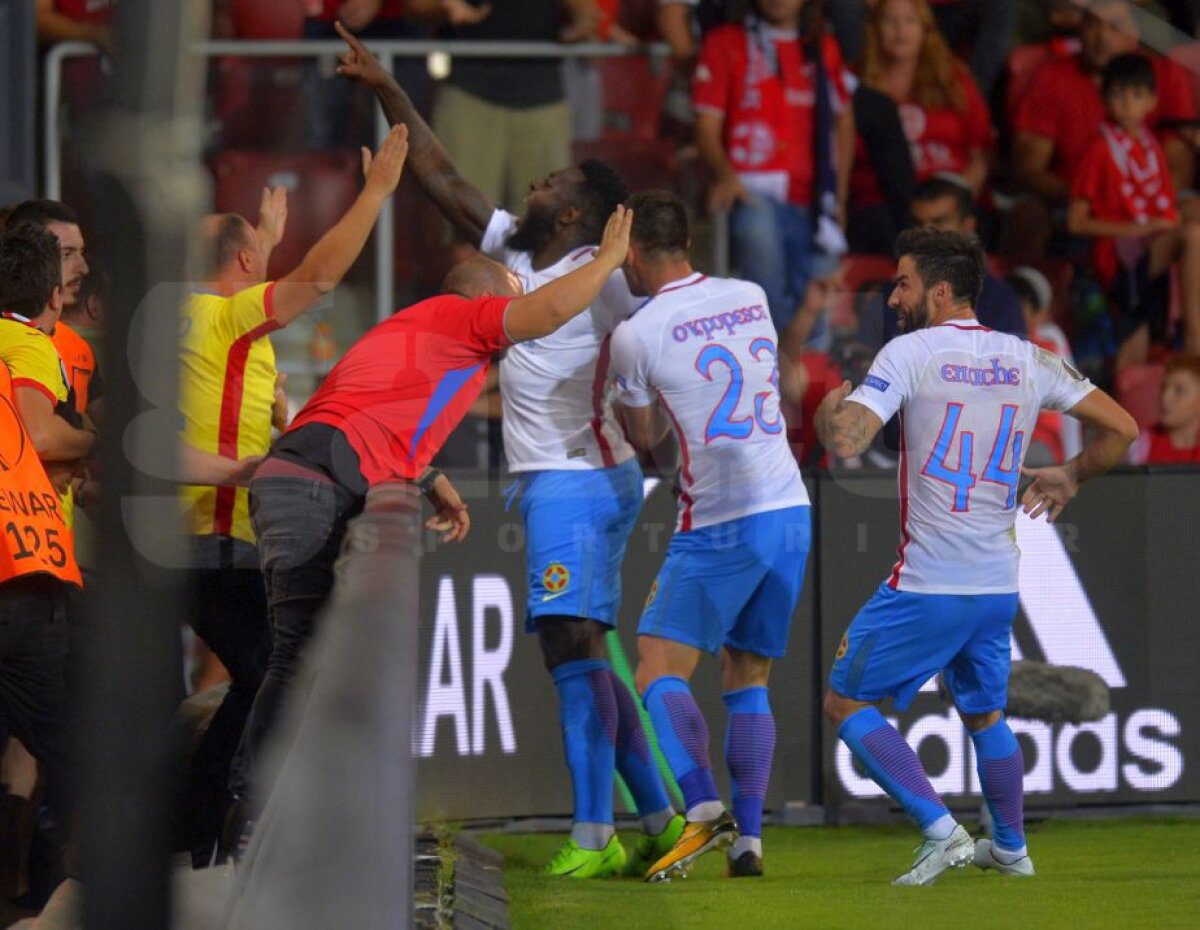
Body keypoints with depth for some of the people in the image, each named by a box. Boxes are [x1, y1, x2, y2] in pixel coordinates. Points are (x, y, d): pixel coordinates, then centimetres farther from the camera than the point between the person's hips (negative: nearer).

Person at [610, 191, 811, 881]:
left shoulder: (636, 335, -7)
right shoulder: (751, 297, 9)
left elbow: (646, 437, 7)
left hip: (720, 526, -6)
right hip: (791, 510, 6)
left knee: (660, 672, -3)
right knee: (749, 681, 13)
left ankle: (705, 808, -23)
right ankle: (748, 838, 5)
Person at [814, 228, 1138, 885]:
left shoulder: (910, 354, -9)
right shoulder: (1028, 360, 6)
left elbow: (845, 442, -20)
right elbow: (1120, 428, 9)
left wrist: (826, 410, 3)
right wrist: (1069, 477, 26)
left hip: (928, 585, -6)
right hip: (998, 584, 6)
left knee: (846, 703, 5)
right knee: (985, 716, 26)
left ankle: (941, 832, -6)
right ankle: (1011, 849, 35)